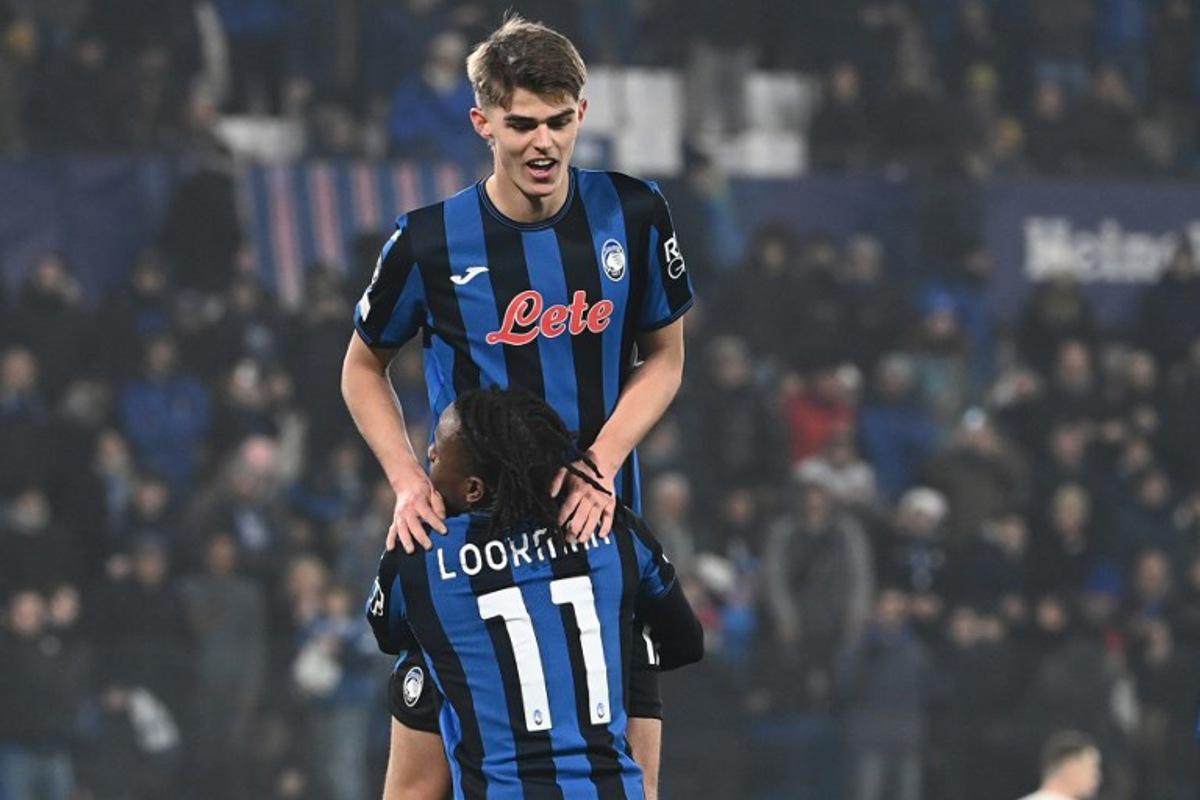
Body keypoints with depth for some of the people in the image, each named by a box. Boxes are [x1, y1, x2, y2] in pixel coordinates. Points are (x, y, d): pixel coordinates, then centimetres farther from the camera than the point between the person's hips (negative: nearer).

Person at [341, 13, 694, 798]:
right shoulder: (430, 241, -10)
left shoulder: (634, 214, -6)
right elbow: (364, 369, 7)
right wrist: (410, 485, -7)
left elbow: (665, 357, 7)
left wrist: (603, 460, -9)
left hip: (601, 526, 1)